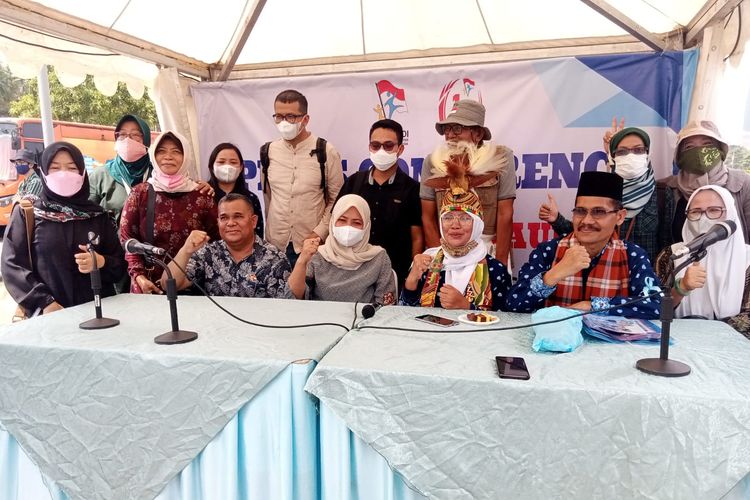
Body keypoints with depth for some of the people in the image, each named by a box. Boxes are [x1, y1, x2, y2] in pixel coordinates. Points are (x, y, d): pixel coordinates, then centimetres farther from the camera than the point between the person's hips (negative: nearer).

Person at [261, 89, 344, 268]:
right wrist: (272, 227, 14)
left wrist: (320, 232, -10)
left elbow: (336, 199, -2)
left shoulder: (326, 152, -5)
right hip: (275, 243, 3)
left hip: (312, 244, -3)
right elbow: (267, 195, 14)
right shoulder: (268, 151, 5)